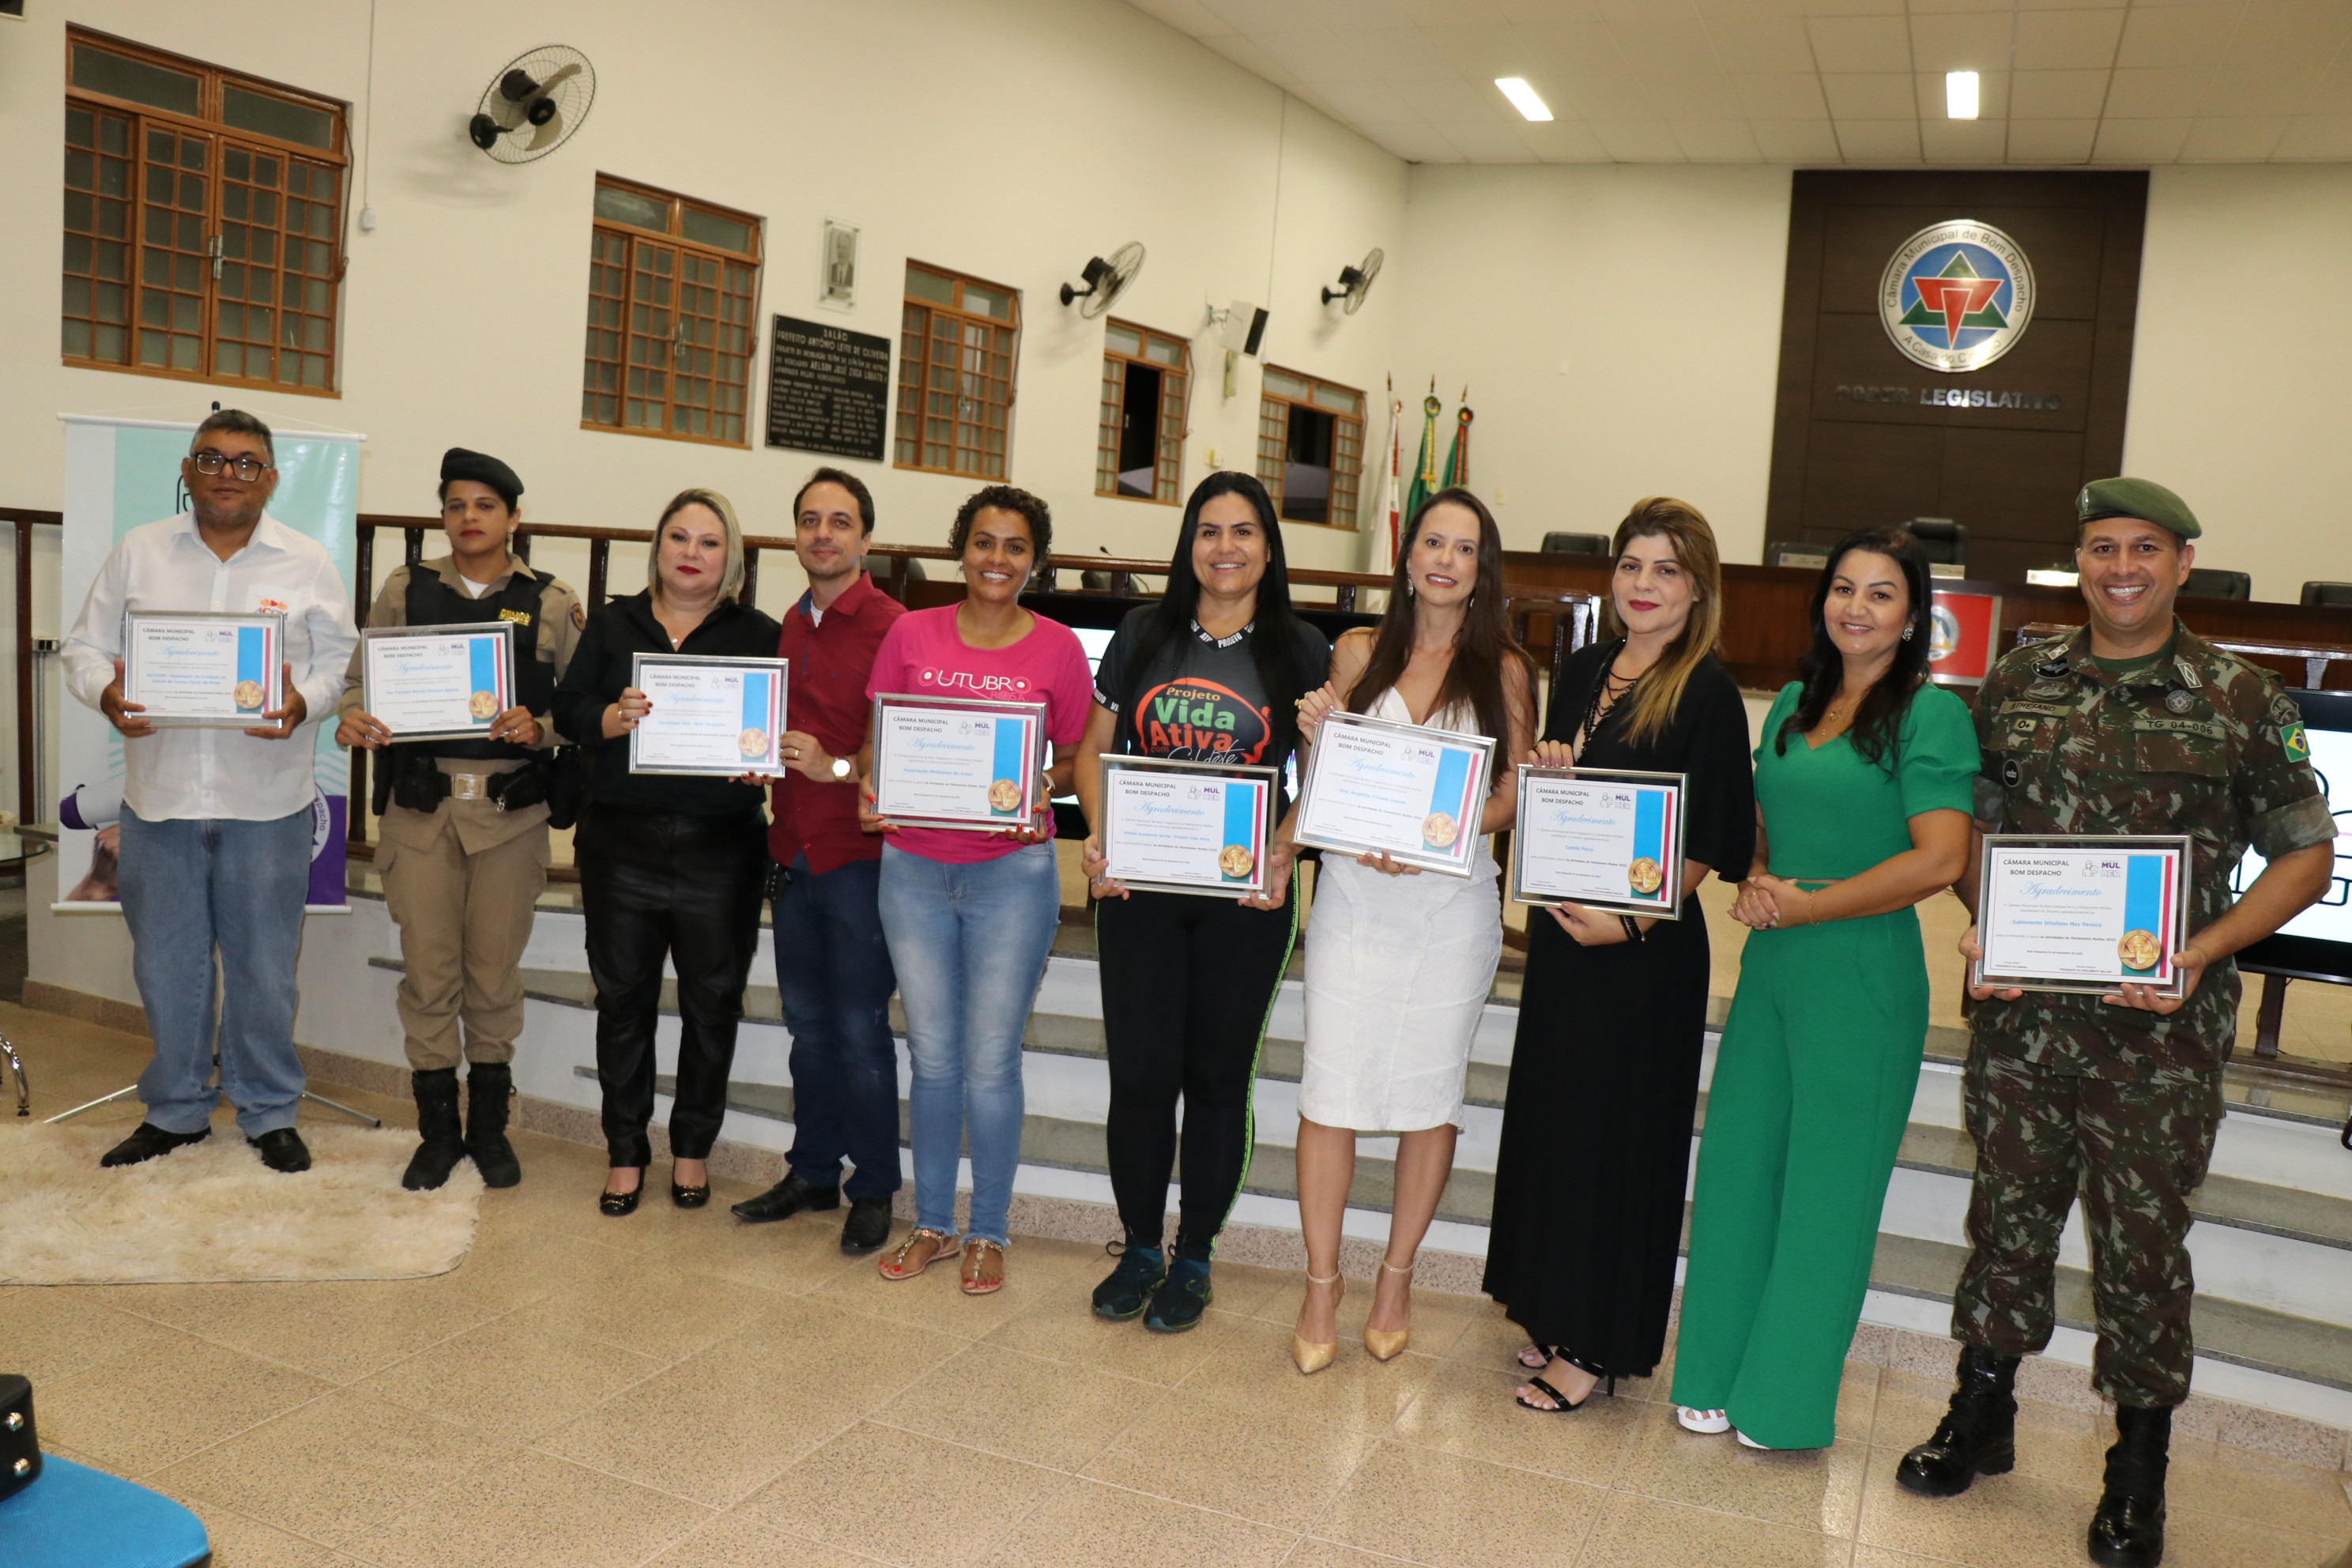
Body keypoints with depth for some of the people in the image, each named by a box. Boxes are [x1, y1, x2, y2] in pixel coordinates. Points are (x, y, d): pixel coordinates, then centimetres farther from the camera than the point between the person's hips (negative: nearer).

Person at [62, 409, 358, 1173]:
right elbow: (86, 647, 9)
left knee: (263, 965, 7)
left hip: (266, 799, -2)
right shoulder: (138, 553, 7)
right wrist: (107, 693, -12)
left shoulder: (307, 563, 4)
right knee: (166, 963, 11)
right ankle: (175, 1110, 27)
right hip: (160, 792, 2)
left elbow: (342, 659, 4)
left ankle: (269, 1112, 22)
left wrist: (302, 704, -16)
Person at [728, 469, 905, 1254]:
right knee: (809, 1025, 16)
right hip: (794, 853, 7)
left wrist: (837, 768, -21)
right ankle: (812, 1172, 29)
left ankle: (873, 1189, 16)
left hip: (860, 857, -7)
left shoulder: (893, 629, -11)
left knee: (861, 1033, 2)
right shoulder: (790, 626, 12)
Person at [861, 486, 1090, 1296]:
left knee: (991, 1063, 4)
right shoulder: (911, 634, 4)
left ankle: (988, 1233, 21)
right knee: (932, 1055, 12)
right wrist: (869, 792, -11)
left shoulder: (1057, 648, -1)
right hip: (913, 868, 2)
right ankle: (931, 1223, 28)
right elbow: (876, 740, 9)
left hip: (1012, 872, -2)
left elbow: (1076, 761, 5)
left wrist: (1042, 789, -15)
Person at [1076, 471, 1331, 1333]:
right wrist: (1100, 834, -9)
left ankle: (1193, 1260, 25)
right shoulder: (1143, 634, 6)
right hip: (1139, 887, 1)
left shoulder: (1303, 650, 2)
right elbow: (1093, 750, 9)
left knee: (1218, 1076, 9)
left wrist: (1282, 849, -15)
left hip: (1246, 897, -1)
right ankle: (1139, 1250, 24)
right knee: (1140, 1074, 4)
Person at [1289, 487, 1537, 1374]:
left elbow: (1513, 795, 1)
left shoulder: (1505, 669, 4)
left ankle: (1397, 1278, 24)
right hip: (1353, 893, 1)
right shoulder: (1360, 652, 8)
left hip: (1451, 899, 0)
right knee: (1332, 1087, -2)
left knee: (1430, 1091, 7)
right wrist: (1313, 733, -8)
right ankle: (1320, 1291, 11)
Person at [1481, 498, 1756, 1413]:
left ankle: (1599, 1346, 15)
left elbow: (1707, 845, -14)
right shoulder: (1583, 670, 9)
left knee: (1615, 1134, 2)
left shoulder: (1706, 691, -11)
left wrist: (1631, 921, -22)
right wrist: (1545, 771, -2)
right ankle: (1556, 1312, 29)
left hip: (1644, 949, -7)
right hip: (1562, 927, 7)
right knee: (1551, 1119, 14)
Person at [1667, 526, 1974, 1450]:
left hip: (1862, 978, -6)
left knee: (1826, 1185, 5)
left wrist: (1804, 906, -13)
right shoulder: (1793, 703, 11)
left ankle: (1787, 1401, 20)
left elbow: (1939, 860, -17)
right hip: (1771, 968, 6)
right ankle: (1717, 1377, 25)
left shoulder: (1930, 714, -9)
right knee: (1738, 1163, 11)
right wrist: (1756, 886, -2)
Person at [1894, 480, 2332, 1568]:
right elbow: (1967, 824, 13)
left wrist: (2201, 951, -13)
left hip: (2159, 1028, -2)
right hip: (2020, 1013, 2)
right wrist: (1983, 926, -4)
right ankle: (1981, 1416, 32)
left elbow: (2306, 854, 1)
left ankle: (2138, 1473, 25)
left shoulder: (2242, 700, -2)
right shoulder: (2015, 686, 5)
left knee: (2142, 1244, 7)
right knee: (2008, 1214, 14)